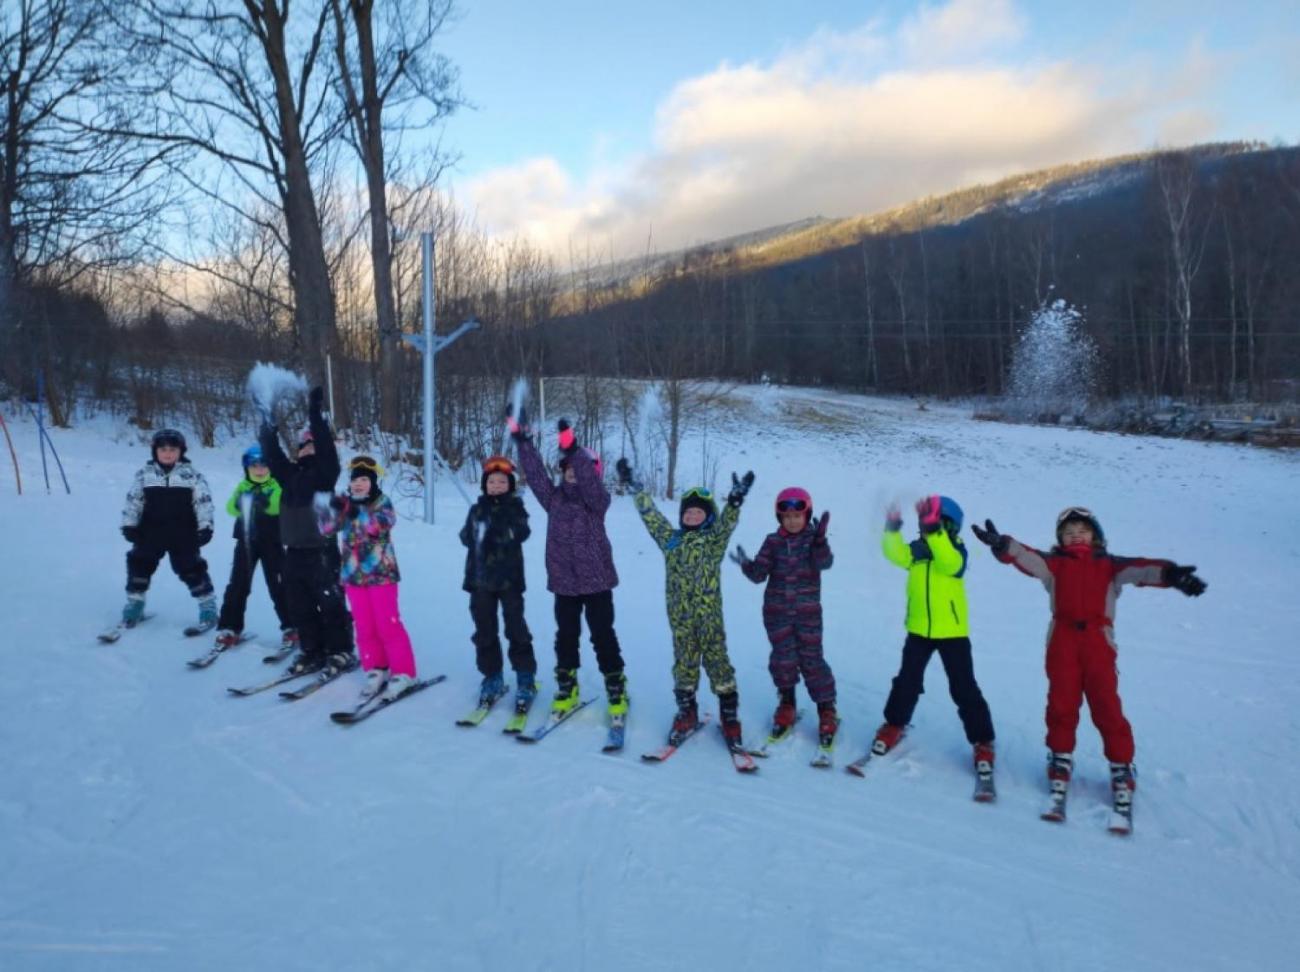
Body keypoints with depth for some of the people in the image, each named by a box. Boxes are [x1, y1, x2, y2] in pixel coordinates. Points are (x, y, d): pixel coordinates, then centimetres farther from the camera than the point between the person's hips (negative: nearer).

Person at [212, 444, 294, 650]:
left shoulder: (277, 486, -3)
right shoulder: (243, 486, 8)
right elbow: (231, 507, -6)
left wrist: (266, 502, -40)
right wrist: (241, 503, -28)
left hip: (272, 542, -3)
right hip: (246, 540, 3)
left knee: (278, 585, 0)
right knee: (238, 584, 4)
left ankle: (291, 627, 8)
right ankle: (229, 628, 12)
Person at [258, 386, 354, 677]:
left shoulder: (324, 472, -4)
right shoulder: (290, 473, 14)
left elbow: (327, 449, -17)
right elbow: (272, 454, 13)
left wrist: (315, 414, -20)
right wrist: (267, 427, 9)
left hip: (321, 549, -7)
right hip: (294, 550, 7)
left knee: (330, 602, -2)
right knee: (299, 605, 11)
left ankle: (341, 651, 8)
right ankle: (311, 650, 22)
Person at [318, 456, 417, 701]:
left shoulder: (382, 503, -5)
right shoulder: (345, 503, 6)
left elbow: (381, 525, -23)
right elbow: (327, 529, -1)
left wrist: (358, 513, -36)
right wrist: (332, 509, -20)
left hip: (380, 573, -5)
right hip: (353, 574, 5)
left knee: (388, 624, -3)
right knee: (364, 626, 9)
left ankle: (403, 672, 4)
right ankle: (375, 670, 20)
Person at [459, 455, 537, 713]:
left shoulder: (515, 507, -1)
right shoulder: (477, 509, 10)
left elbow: (521, 533, -16)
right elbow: (466, 537, 4)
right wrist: (473, 532, -15)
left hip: (509, 578, -4)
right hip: (480, 578, 4)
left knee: (516, 628, -1)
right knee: (484, 631, 9)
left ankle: (526, 679, 9)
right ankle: (492, 677, 22)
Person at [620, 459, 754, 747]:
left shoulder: (714, 539, 0)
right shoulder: (671, 539, 9)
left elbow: (727, 521, -19)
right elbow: (650, 514, 10)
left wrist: (735, 500, -38)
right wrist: (634, 486, 6)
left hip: (709, 614, -3)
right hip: (680, 615, 3)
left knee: (716, 660, -1)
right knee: (684, 663, 10)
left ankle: (730, 715, 9)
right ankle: (686, 712, 23)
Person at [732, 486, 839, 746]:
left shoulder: (813, 538, -4)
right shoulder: (773, 541, 0)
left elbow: (824, 563, -22)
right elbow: (759, 574, -3)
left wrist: (819, 540, -38)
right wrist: (747, 565, -24)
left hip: (808, 612, -2)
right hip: (777, 612, 2)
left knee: (812, 660, 0)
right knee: (783, 659, 7)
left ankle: (827, 711, 13)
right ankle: (786, 705, 27)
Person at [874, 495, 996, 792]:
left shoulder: (956, 550, -9)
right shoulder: (917, 548, 2)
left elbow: (950, 563, -33)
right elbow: (897, 554, -18)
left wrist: (933, 529, -43)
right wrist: (893, 529, -33)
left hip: (952, 631, -3)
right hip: (919, 629, 3)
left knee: (964, 690, 2)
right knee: (907, 682, 12)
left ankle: (982, 742, 15)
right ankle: (893, 726, 30)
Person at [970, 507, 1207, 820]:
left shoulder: (1109, 565, 8)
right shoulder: (1053, 564, 7)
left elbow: (1139, 569, -11)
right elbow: (1027, 558, -11)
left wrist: (1169, 574, -32)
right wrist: (1002, 545, -33)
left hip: (1098, 644, 0)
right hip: (1062, 644, 1)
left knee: (1107, 709, 0)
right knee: (1061, 706, 5)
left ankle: (1122, 768, 17)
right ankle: (1060, 761, 23)